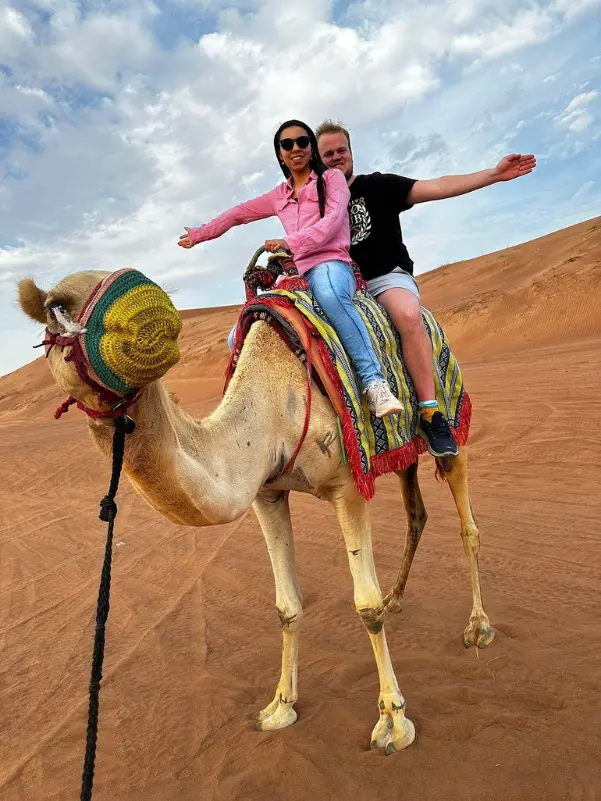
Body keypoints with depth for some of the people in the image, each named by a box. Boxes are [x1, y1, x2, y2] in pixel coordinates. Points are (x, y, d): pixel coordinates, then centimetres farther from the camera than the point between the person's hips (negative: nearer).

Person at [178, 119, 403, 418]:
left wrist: (290, 242, -17)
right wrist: (199, 234, 42)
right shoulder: (279, 195, 25)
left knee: (330, 296, -44)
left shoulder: (332, 177, 11)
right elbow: (238, 213, 35)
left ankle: (374, 383, -46)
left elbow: (333, 220, -7)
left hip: (331, 264, -5)